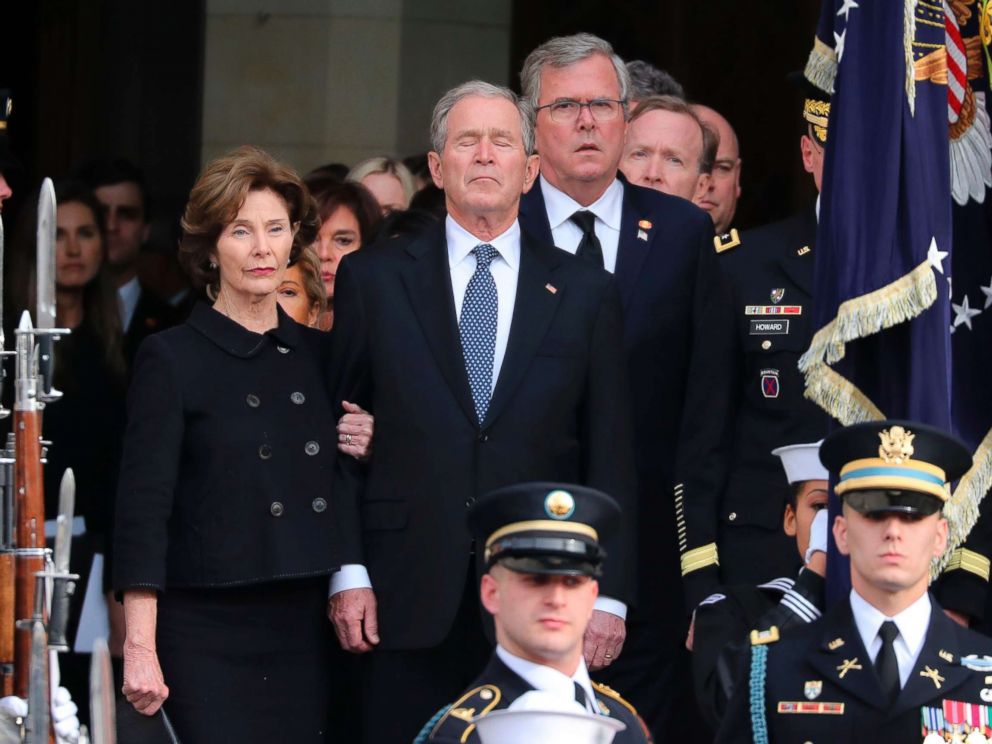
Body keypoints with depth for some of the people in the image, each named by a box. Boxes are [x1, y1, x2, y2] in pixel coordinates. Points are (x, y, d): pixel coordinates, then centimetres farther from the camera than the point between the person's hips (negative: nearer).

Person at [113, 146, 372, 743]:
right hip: (207, 632, -4)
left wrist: (363, 450, -1)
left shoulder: (319, 354, 12)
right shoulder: (173, 358, -2)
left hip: (305, 630, 4)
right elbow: (143, 508, -7)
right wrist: (139, 646, -14)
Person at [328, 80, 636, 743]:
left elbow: (610, 457, 7)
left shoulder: (585, 291, 9)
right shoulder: (373, 279, 8)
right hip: (409, 605, 0)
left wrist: (608, 595, 0)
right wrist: (347, 572, -3)